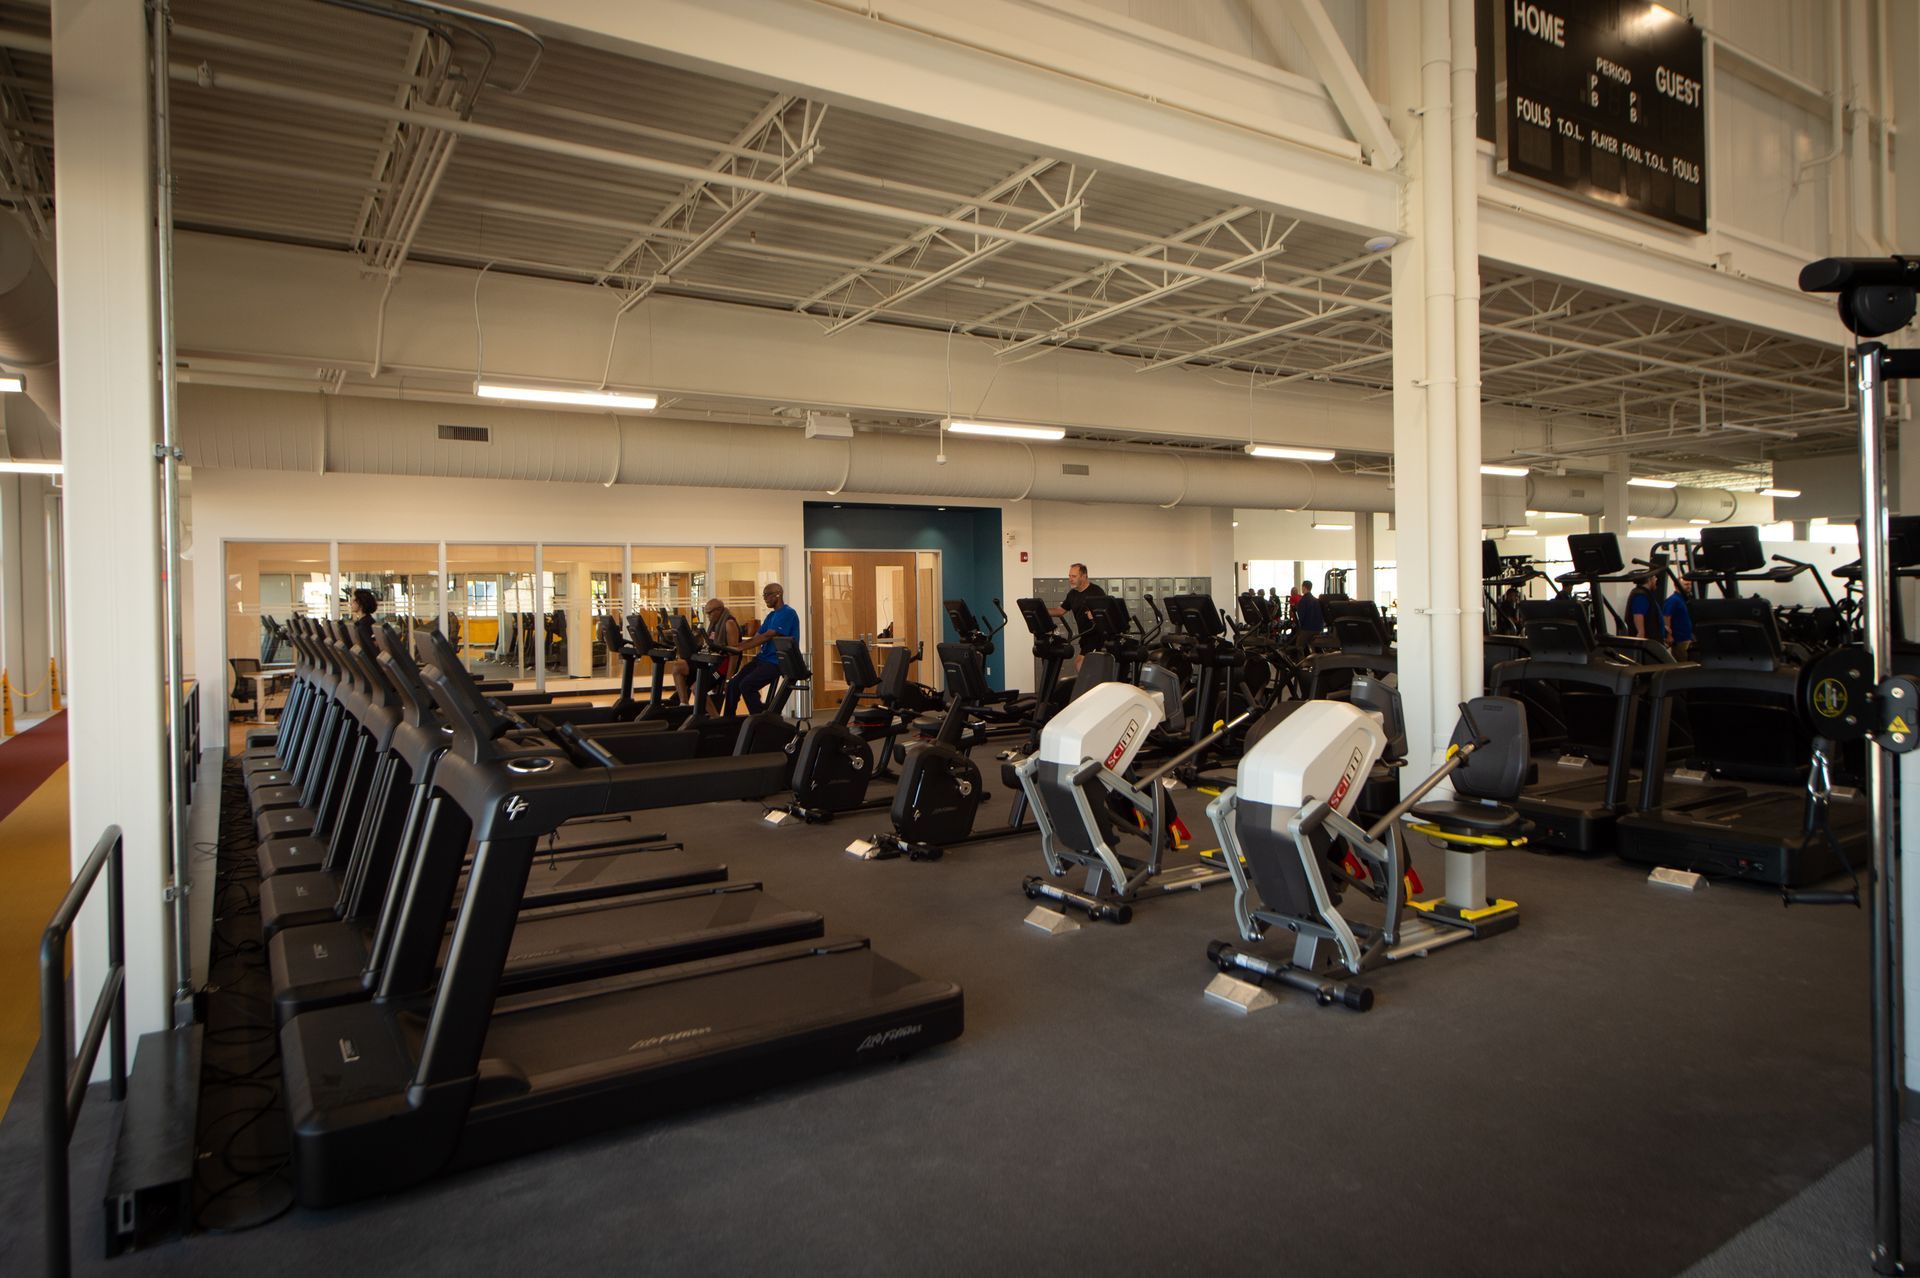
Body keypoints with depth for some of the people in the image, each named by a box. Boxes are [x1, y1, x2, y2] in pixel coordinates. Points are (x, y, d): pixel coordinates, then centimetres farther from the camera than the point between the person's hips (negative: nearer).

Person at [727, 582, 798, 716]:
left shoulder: (788, 613, -10)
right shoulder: (771, 615, 20)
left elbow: (768, 636, -18)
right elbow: (756, 637, 15)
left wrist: (741, 647, -21)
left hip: (777, 662, -9)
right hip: (762, 659, 9)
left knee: (746, 685, -24)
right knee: (732, 684, -3)